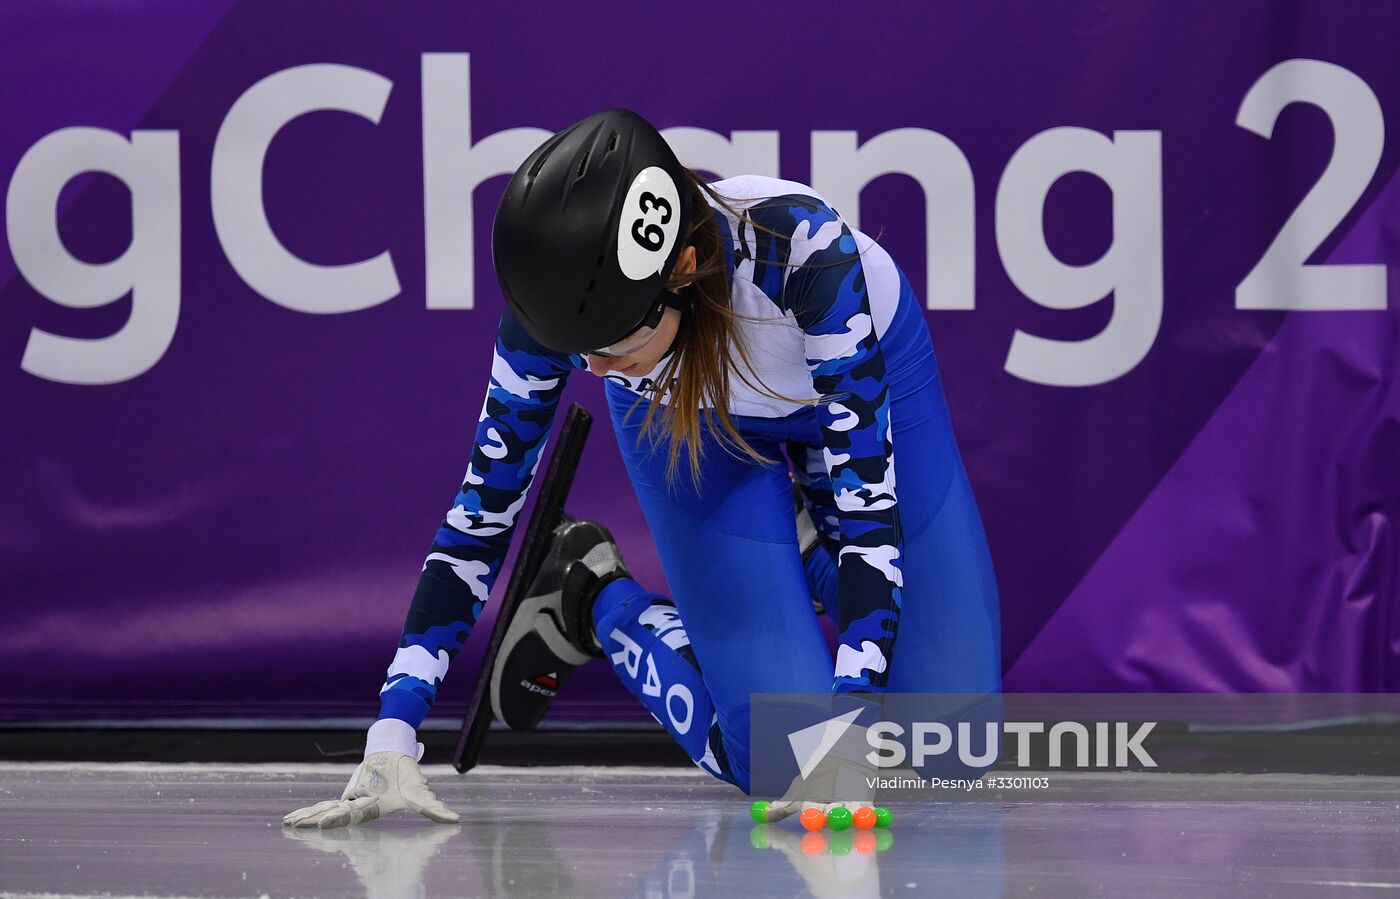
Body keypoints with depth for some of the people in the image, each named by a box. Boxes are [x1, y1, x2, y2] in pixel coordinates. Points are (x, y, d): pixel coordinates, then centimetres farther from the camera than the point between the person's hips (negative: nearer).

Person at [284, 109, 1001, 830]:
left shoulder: (806, 253, -43)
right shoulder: (563, 299, -34)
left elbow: (869, 508, -39)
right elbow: (483, 509, -25)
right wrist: (390, 747, -31)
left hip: (866, 370, 0)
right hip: (684, 413, 0)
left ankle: (805, 550, 24)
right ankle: (591, 598, 12)